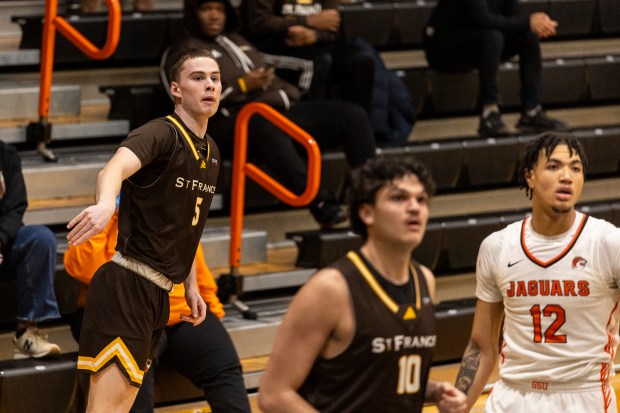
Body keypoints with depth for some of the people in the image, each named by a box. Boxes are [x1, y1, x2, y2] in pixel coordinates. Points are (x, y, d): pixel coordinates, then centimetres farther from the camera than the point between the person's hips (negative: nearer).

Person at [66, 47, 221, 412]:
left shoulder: (211, 152, 17)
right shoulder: (161, 134, -10)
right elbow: (118, 166, -32)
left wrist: (191, 285, 24)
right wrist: (106, 204, -54)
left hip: (158, 295, 9)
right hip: (127, 284, -9)